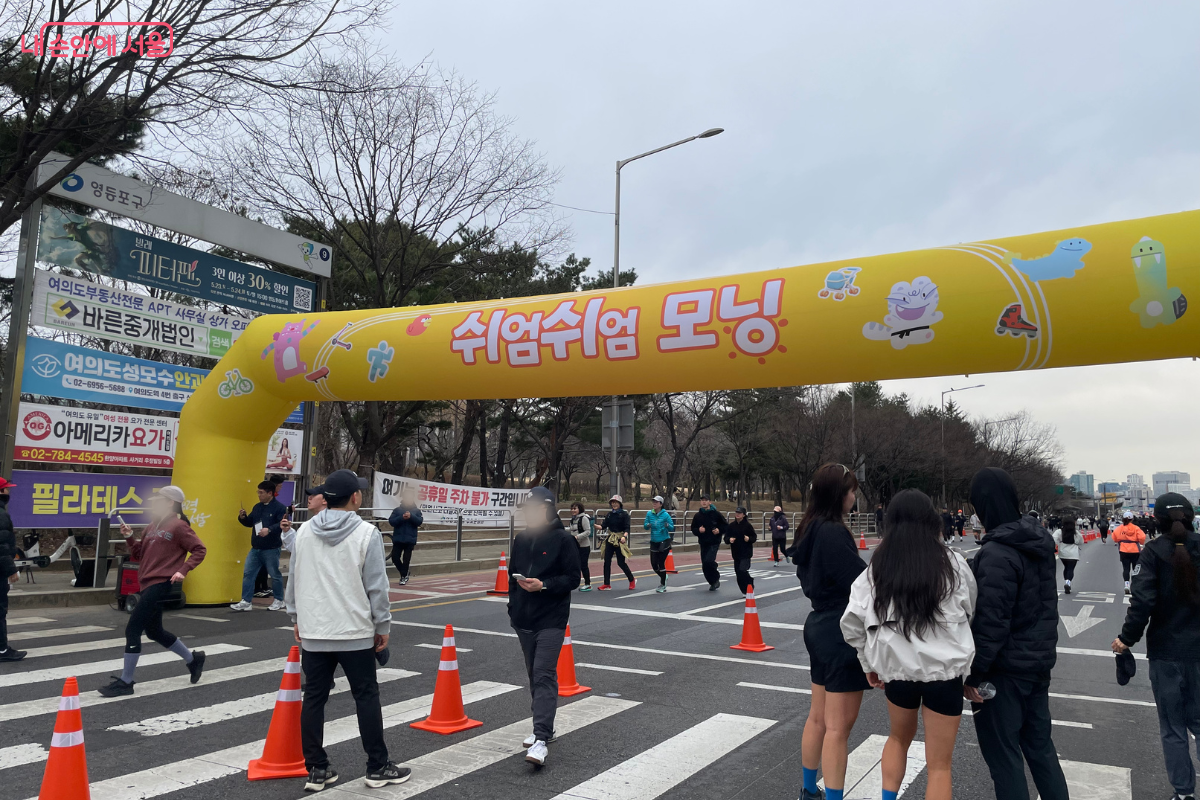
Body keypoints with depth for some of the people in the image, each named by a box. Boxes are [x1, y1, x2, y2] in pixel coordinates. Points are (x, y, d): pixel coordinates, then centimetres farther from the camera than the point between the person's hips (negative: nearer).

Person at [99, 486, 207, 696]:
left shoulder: (178, 526, -9)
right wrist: (129, 538, 4)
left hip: (161, 584, -9)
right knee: (154, 631, 18)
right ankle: (193, 659, 34)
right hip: (148, 584, 9)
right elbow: (139, 555, 18)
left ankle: (125, 682, 2)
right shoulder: (152, 527, 15)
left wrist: (183, 570, -19)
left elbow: (200, 550, -10)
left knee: (133, 629, -9)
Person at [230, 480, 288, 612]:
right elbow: (250, 522, 20)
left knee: (275, 575, 5)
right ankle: (246, 601, 11)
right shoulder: (257, 507, 12)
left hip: (271, 549, -7)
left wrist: (269, 529, -33)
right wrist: (243, 518, 0)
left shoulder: (279, 507, -11)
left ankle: (278, 601, 19)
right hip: (255, 548, 7)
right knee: (248, 573, 5)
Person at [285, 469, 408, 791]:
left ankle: (317, 770, 17)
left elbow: (293, 580, 9)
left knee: (314, 699, 11)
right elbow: (376, 586, -10)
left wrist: (296, 618, 21)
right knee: (366, 698, 6)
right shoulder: (366, 533, -12)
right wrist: (382, 625, 1)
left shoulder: (304, 532, 2)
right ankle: (378, 767, 13)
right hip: (355, 633, -4)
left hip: (312, 633, 4)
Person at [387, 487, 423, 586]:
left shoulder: (416, 511, 6)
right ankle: (405, 574, 21)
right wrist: (401, 517, -18)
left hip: (410, 540, -1)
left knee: (406, 559, -1)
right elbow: (391, 521, -4)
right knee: (395, 557, -1)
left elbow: (420, 521, -8)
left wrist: (411, 516, -22)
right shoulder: (397, 510, 6)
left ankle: (404, 576, 15)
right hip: (398, 539, 1)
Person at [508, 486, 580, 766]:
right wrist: (513, 609, 16)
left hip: (551, 620, -6)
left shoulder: (563, 540, -8)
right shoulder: (521, 539, 9)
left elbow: (573, 578, -8)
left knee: (544, 675, -13)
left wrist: (544, 585, -21)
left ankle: (540, 739, -15)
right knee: (534, 675, 15)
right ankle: (544, 727, 29)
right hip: (524, 619, 6)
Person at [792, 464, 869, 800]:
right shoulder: (833, 533, -22)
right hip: (842, 633, -10)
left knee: (818, 717, 20)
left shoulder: (809, 531, 7)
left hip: (820, 627, 10)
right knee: (838, 727, -1)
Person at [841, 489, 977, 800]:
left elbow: (852, 623, -4)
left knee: (899, 737, 29)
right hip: (944, 668, -1)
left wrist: (869, 663, 11)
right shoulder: (952, 563, -7)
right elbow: (968, 611, 8)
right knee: (939, 765, 11)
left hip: (897, 666, 2)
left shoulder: (876, 568, -4)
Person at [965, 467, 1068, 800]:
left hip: (1005, 669, -8)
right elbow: (1045, 601, 13)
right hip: (1039, 660, 8)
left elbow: (990, 622, -25)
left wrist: (972, 673, -18)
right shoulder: (1039, 541, 3)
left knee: (1002, 753, 6)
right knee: (1039, 742, 21)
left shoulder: (996, 554, -24)